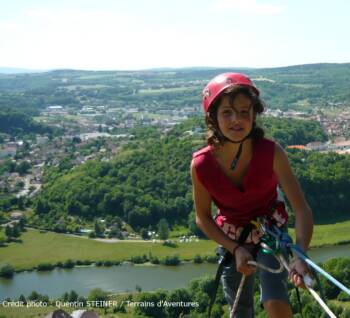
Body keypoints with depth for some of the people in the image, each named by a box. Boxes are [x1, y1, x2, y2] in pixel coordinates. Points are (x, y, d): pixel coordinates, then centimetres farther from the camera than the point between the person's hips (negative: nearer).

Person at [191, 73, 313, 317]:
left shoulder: (271, 153, -27)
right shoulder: (201, 164, -24)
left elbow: (302, 209, -28)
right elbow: (203, 217, -9)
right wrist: (236, 249, -20)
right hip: (232, 240, 2)